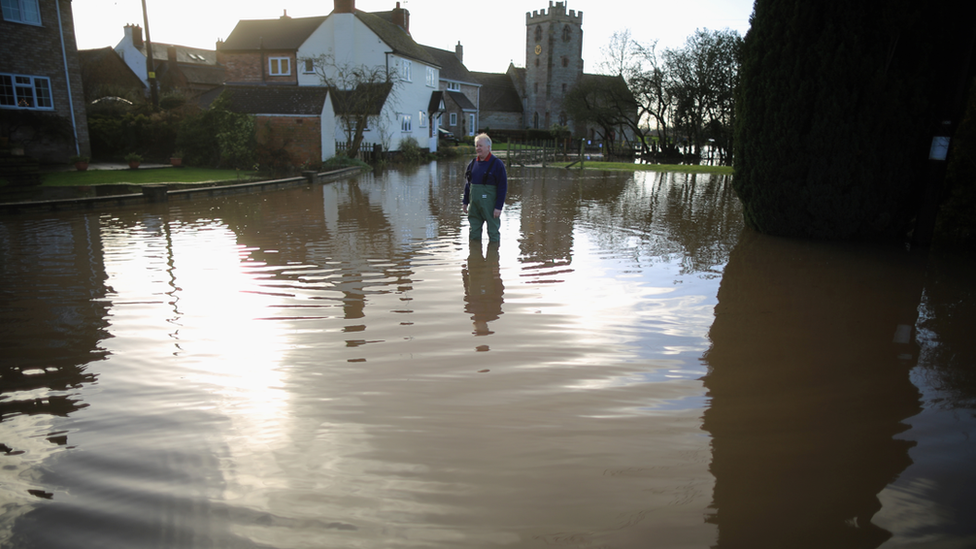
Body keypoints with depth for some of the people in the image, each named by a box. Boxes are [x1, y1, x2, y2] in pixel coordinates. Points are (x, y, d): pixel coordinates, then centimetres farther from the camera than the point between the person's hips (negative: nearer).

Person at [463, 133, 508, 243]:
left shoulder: (497, 164, -6)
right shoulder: (473, 163, 11)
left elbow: (503, 187, -9)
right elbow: (468, 184, 18)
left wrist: (499, 206, -14)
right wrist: (465, 202, 13)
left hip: (489, 204, -5)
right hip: (474, 204, 5)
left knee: (493, 234, 2)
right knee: (473, 234, 11)